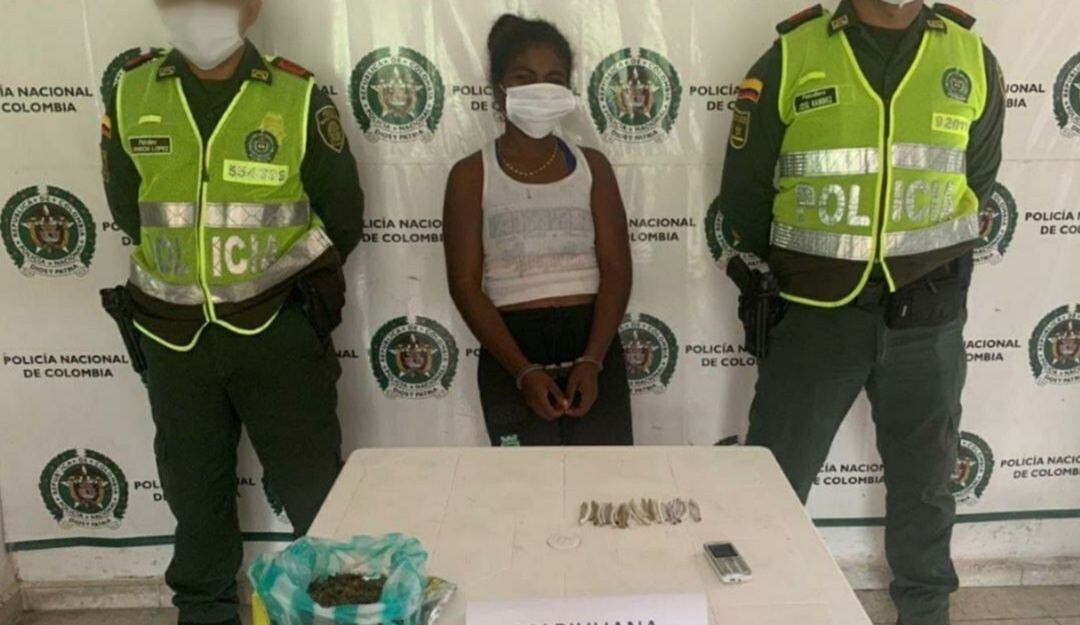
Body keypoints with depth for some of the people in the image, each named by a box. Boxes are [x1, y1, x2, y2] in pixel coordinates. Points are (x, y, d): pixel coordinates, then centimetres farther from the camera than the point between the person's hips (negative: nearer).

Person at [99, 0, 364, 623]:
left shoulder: (298, 96, -7)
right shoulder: (132, 94, 0)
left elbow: (343, 212, -2)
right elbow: (126, 206, 9)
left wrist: (299, 281, 3)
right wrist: (184, 272, 6)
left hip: (278, 327, -3)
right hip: (175, 333, 3)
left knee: (311, 478, 7)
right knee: (192, 481, 18)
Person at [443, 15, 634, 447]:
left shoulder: (592, 167, 8)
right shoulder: (471, 175, 2)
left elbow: (616, 270, 1)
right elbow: (465, 284, -4)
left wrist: (591, 361, -13)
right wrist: (524, 371, -14)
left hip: (594, 346, 2)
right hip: (511, 352, -1)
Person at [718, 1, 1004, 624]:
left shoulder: (974, 61, 2)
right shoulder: (792, 57, -6)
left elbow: (977, 180, 15)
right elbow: (744, 194, 1)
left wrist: (922, 262, 14)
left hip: (927, 315, 3)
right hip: (816, 313, -2)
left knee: (924, 477, 18)